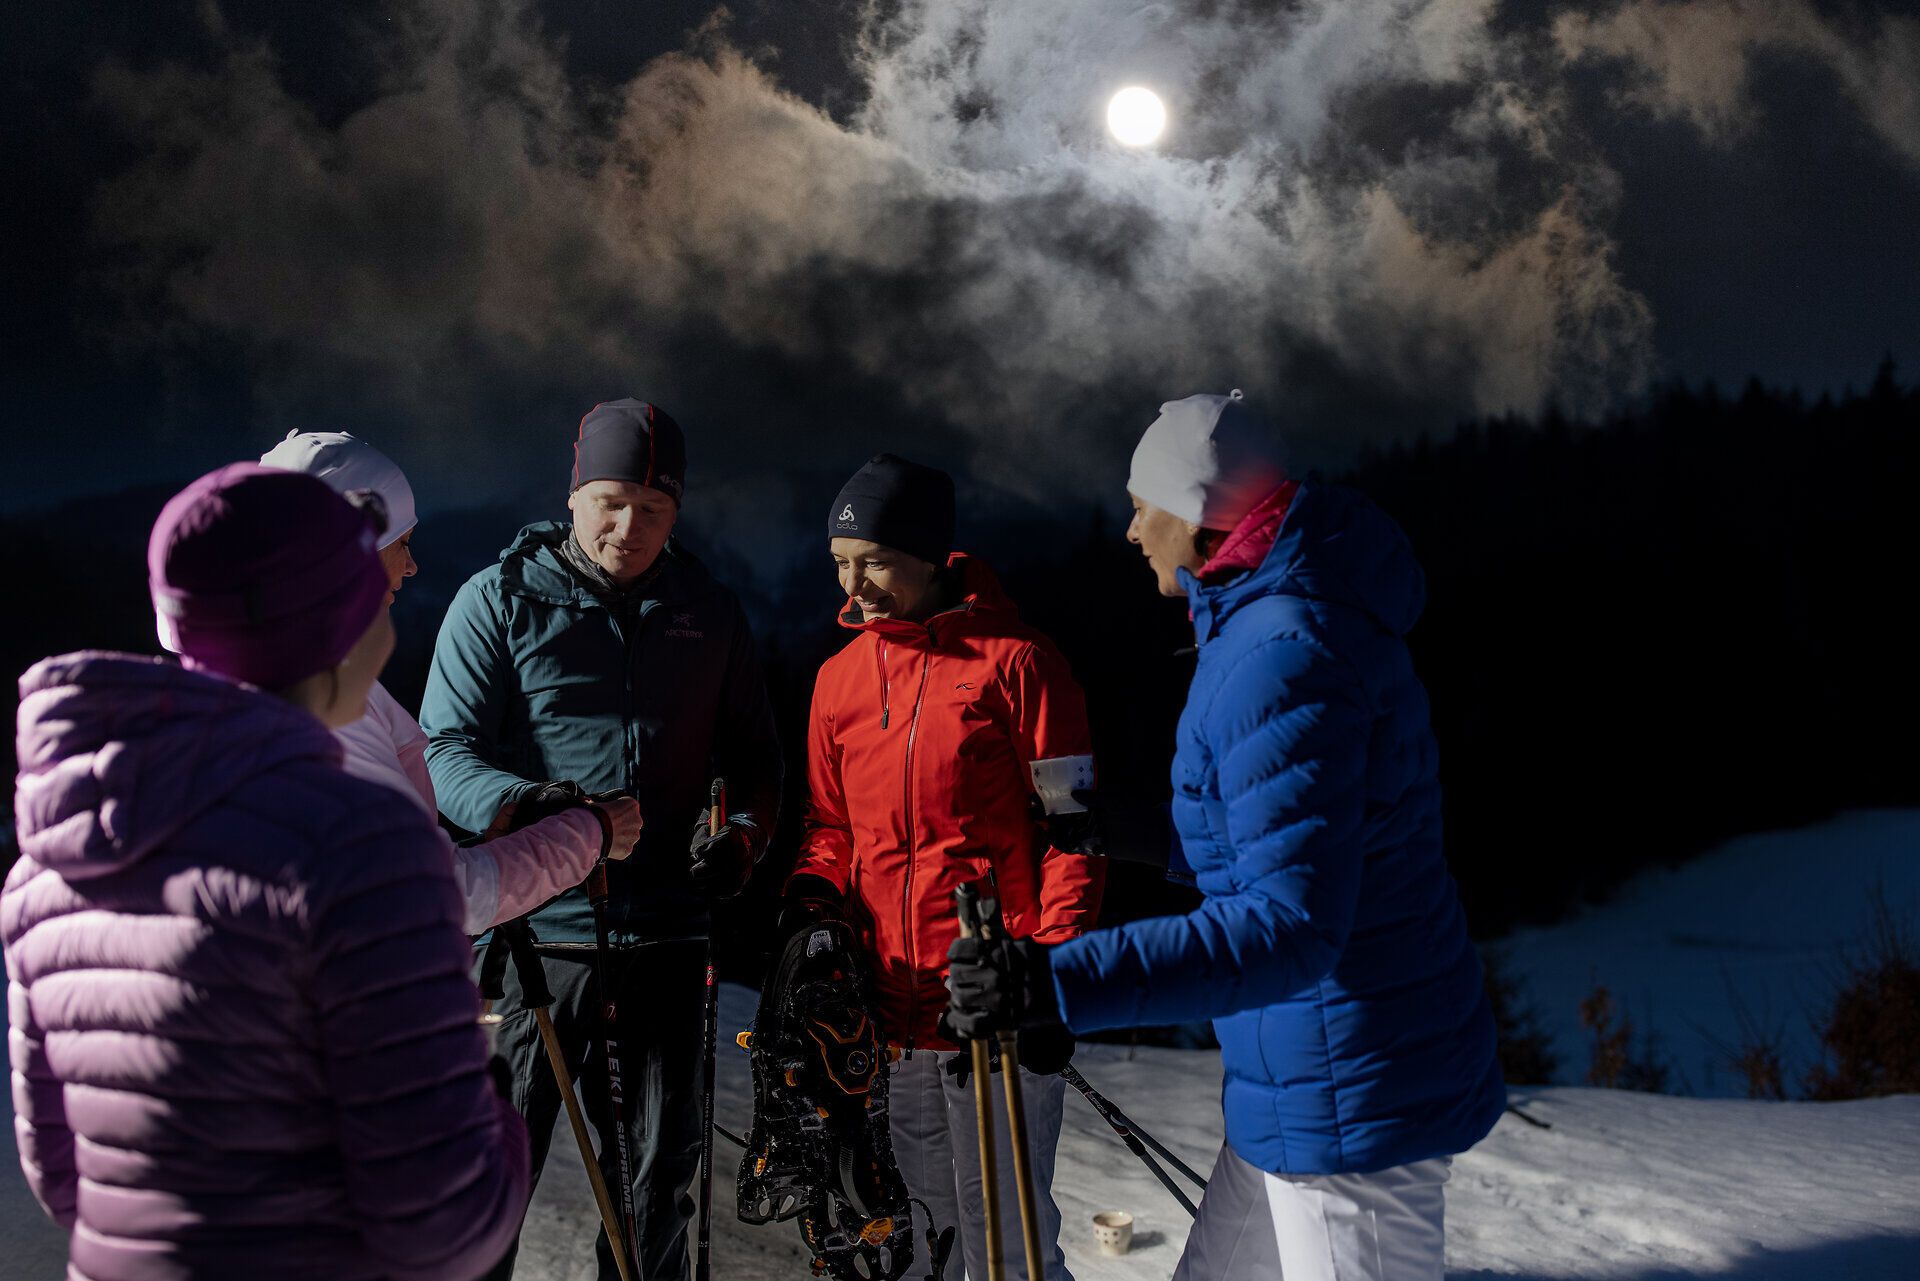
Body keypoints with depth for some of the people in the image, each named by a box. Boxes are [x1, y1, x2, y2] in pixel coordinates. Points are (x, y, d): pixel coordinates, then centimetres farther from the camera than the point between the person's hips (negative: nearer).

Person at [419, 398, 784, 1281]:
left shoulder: (710, 615, 10)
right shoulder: (499, 600, 0)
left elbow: (753, 757, 16)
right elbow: (445, 751, -5)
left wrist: (742, 836, -5)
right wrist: (522, 806, -25)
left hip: (664, 937, 3)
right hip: (532, 932, -3)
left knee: (660, 1169, 14)